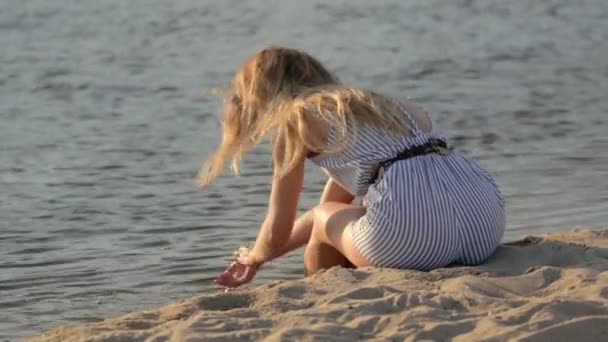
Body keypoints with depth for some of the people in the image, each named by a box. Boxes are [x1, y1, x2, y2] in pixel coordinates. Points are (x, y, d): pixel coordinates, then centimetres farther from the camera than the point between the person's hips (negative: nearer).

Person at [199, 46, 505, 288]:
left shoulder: (294, 121, 11)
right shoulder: (363, 103, 32)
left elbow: (278, 232, 18)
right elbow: (335, 209, 43)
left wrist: (254, 258, 40)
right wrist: (258, 257, 52)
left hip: (413, 237, -7)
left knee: (325, 219, 25)